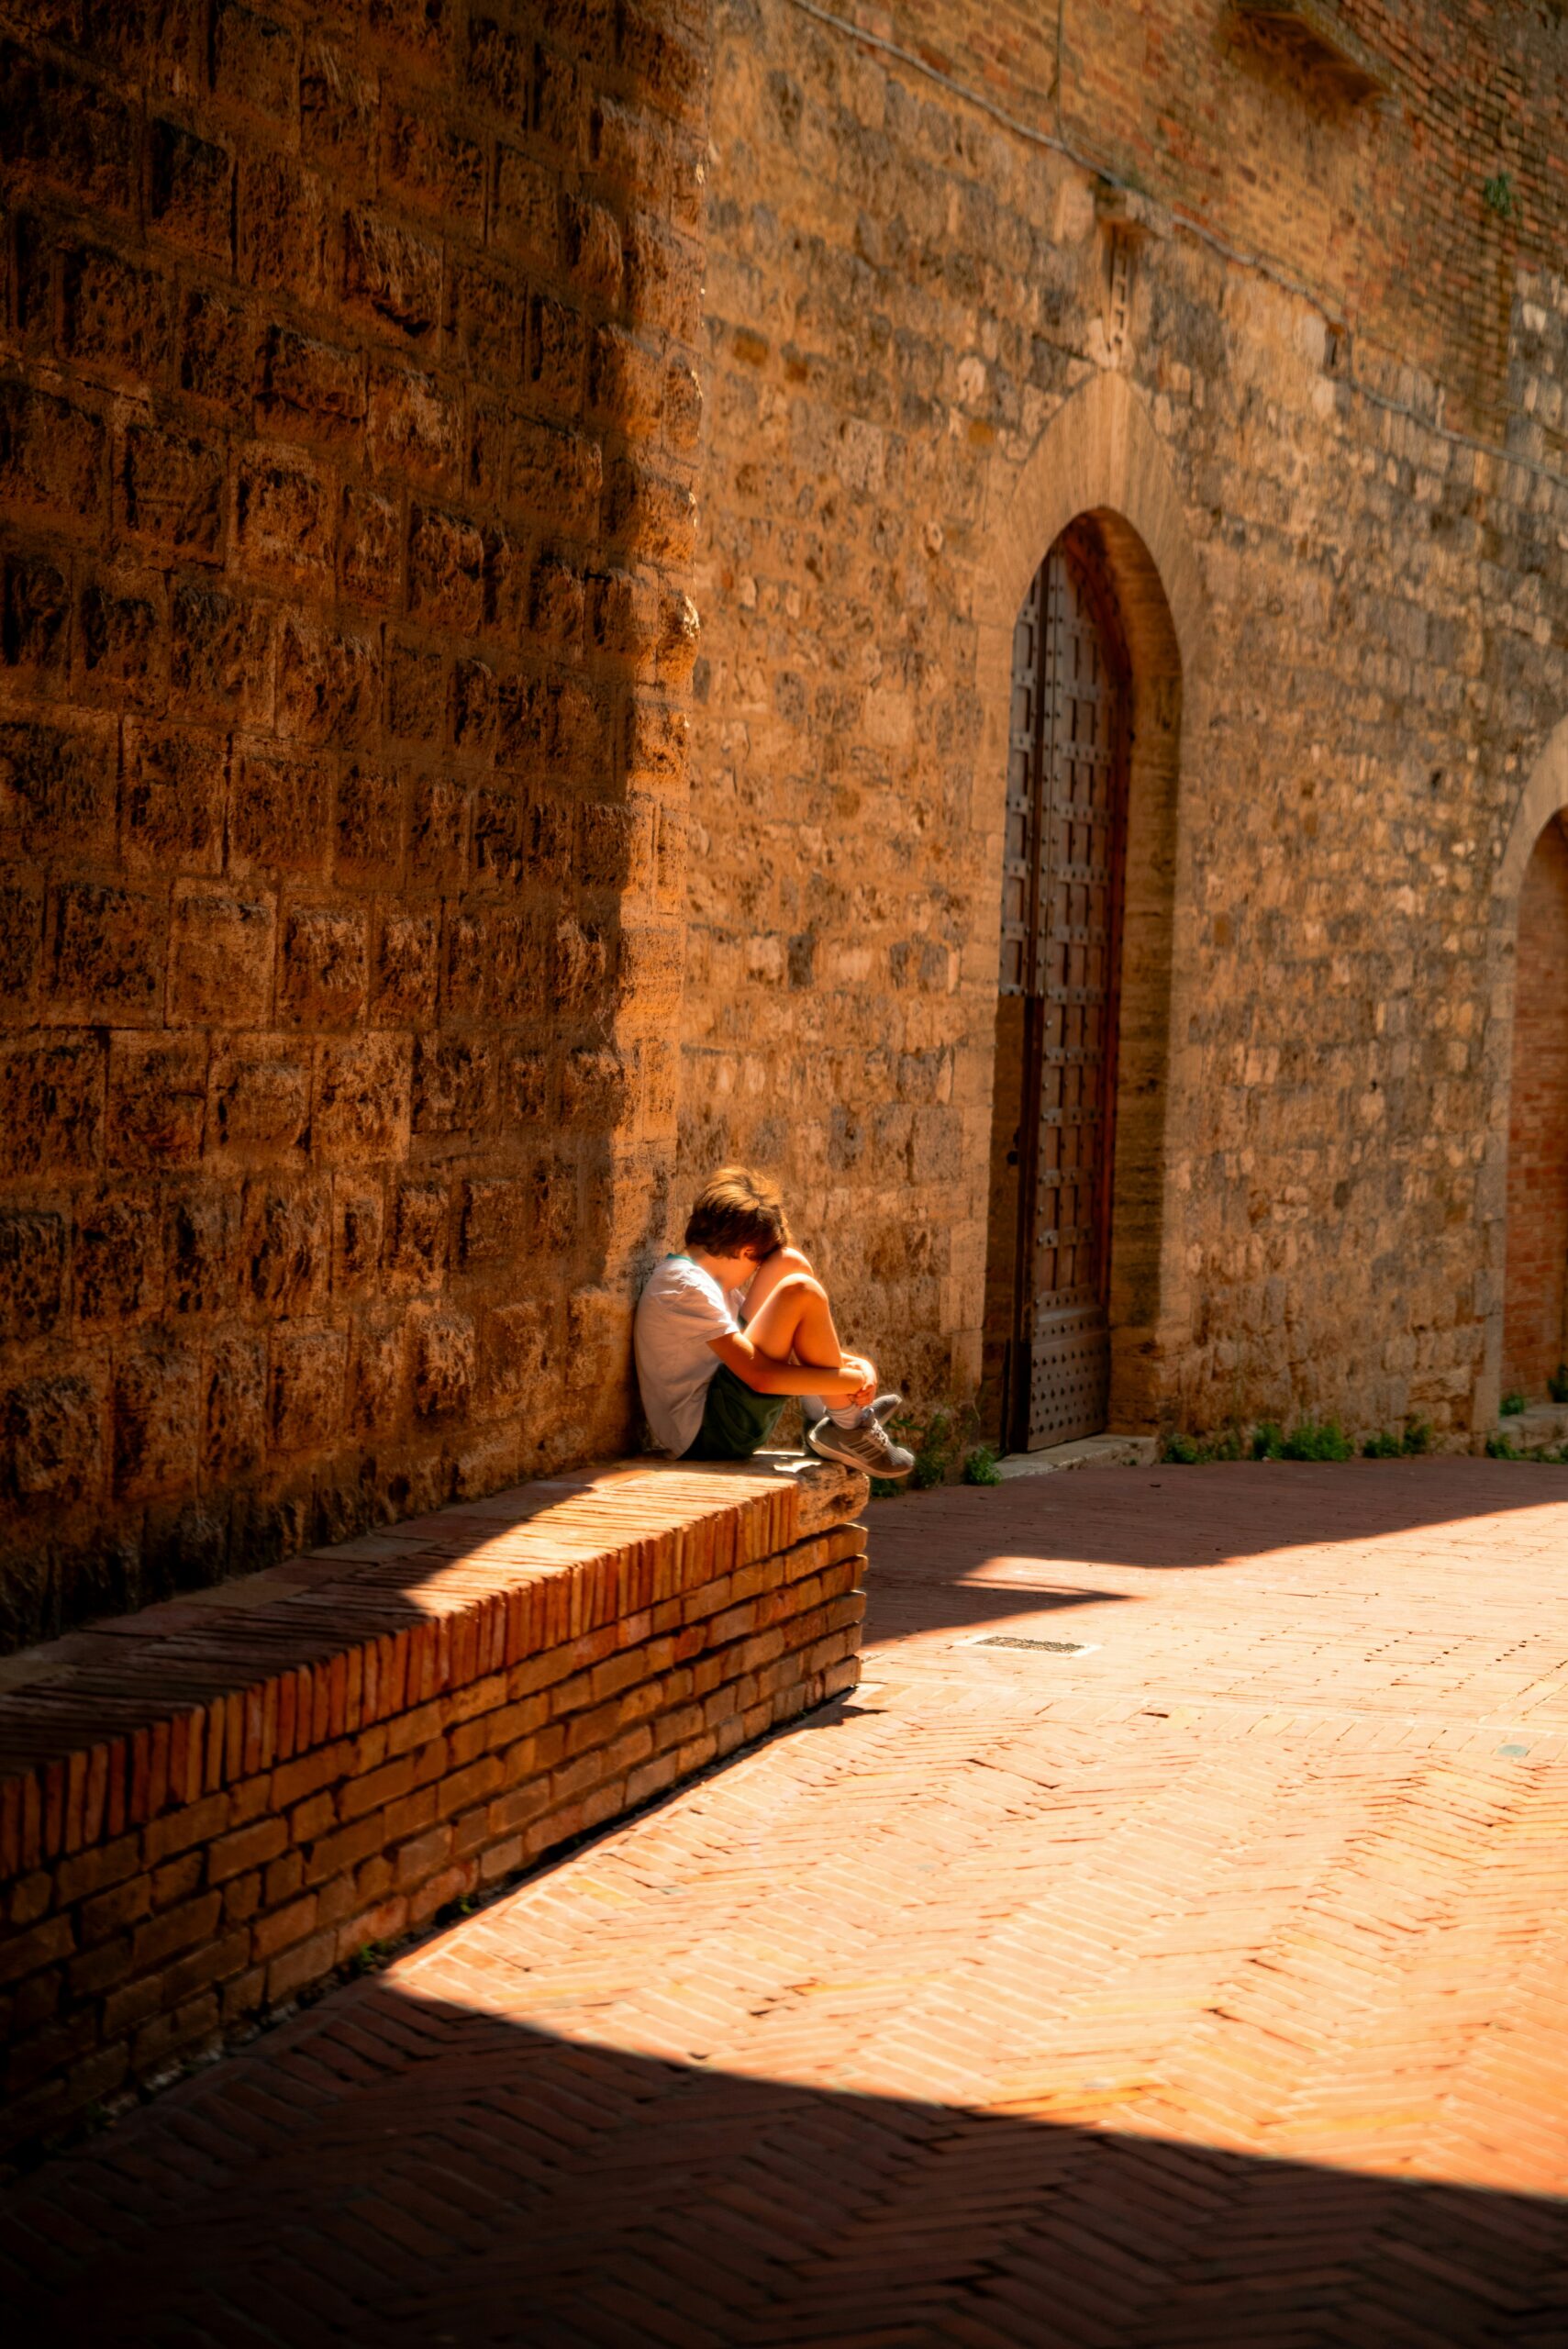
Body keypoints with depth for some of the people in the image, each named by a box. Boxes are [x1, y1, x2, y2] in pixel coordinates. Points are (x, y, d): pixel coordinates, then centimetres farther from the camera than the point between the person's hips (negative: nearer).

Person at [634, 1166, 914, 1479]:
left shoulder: (705, 1276, 14)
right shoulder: (689, 1289, -17)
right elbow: (761, 1376, -24)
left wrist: (858, 1362, 1)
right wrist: (857, 1379, -15)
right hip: (707, 1433, -10)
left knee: (788, 1263, 11)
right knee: (801, 1293, -19)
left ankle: (821, 1415, 11)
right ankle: (847, 1430, -7)